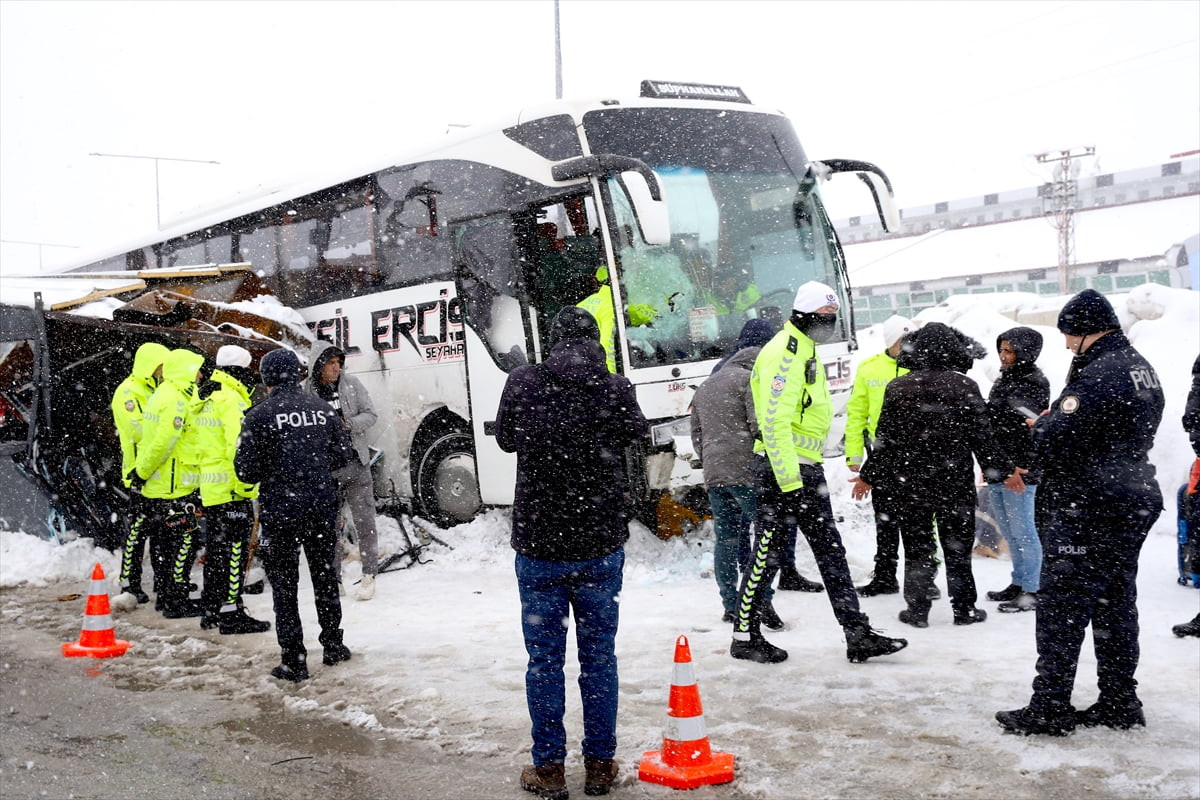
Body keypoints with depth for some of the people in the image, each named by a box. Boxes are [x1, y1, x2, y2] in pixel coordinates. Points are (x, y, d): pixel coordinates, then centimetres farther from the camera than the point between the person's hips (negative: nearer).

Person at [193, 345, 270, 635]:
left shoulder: (205, 399, 16)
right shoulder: (231, 399, -14)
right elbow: (237, 444, -22)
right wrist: (245, 483, -21)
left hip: (210, 488, 9)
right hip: (232, 490, -9)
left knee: (216, 549, 15)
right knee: (234, 548, -5)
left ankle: (212, 610, 23)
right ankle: (230, 611, -3)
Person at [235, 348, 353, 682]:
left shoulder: (260, 415, -11)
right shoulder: (322, 408, 1)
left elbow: (246, 470, -11)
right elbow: (342, 454, 8)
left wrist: (271, 472, 10)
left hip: (280, 508, -4)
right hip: (323, 506, 4)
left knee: (284, 585, 6)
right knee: (325, 577, 20)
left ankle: (293, 661, 7)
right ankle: (333, 645, 30)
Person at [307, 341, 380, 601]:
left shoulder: (352, 384, 1)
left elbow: (370, 414, 3)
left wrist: (348, 424, -14)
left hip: (356, 465, 1)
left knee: (365, 522, 2)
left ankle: (369, 577, 11)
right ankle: (333, 578, 18)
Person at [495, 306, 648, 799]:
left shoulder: (523, 384, -8)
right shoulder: (616, 390, -8)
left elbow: (505, 440, 10)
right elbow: (637, 432, 13)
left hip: (538, 549, -1)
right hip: (602, 547, 1)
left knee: (544, 660, 10)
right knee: (599, 656, 13)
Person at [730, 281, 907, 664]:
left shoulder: (805, 351, 18)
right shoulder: (784, 354, -16)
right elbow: (774, 423, -22)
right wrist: (789, 482, -24)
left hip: (806, 468, 10)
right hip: (782, 468, -10)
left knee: (831, 551, 9)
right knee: (767, 553, -1)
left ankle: (858, 635, 12)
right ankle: (745, 637, 11)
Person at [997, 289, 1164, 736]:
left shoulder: (1095, 377, -20)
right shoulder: (1142, 369, 11)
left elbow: (1053, 444, -25)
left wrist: (1042, 426, -2)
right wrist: (1055, 424, 12)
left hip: (1086, 511, -10)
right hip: (1135, 502, 10)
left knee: (1061, 608, -3)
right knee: (1116, 604, 15)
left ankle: (1049, 709, 1)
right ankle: (1119, 703, 22)